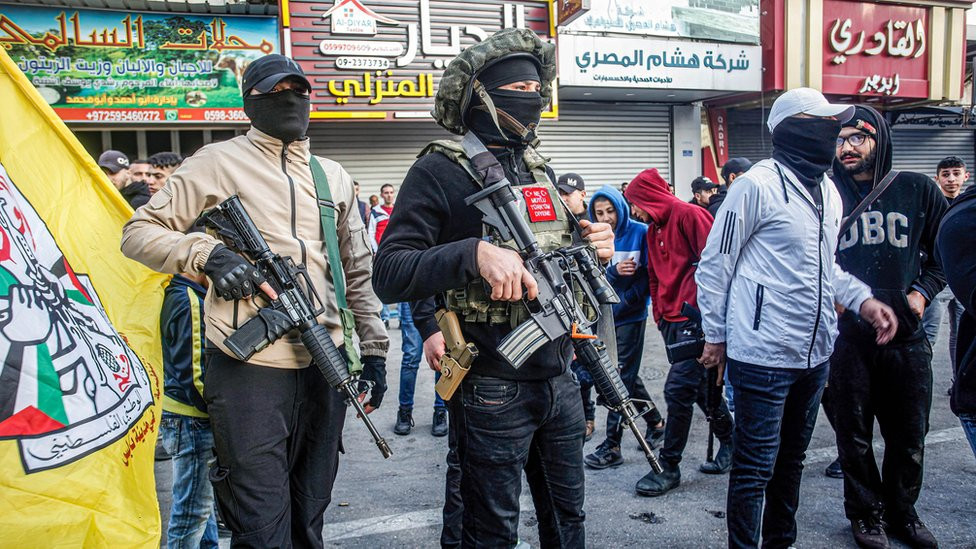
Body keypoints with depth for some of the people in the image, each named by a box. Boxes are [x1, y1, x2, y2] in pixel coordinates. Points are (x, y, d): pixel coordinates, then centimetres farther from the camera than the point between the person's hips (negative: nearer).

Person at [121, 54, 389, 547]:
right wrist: (208, 254, -16)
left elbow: (358, 270, 18)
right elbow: (138, 232, 1)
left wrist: (372, 348, 12)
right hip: (249, 367, -4)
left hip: (325, 364, 5)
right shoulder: (220, 161, 2)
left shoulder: (332, 176, 16)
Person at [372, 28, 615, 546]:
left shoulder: (539, 170, 12)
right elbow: (387, 274, -16)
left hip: (559, 381, 7)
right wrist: (474, 253, -30)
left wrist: (592, 250, -1)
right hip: (492, 391, -6)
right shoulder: (439, 170, -10)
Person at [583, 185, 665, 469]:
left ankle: (612, 445, 2)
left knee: (622, 377, -4)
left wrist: (623, 304, -16)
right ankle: (656, 422, 36)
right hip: (604, 316, 6)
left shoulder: (640, 232, -9)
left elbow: (649, 275, -11)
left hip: (631, 316, -6)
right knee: (627, 374, 15)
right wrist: (614, 271, -19)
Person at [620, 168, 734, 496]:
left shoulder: (689, 215, -9)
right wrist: (659, 313, 18)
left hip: (695, 318, -9)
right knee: (699, 387, 16)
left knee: (678, 389, -9)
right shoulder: (653, 230, 17)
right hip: (671, 322, 9)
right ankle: (731, 441, 34)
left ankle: (668, 467, 0)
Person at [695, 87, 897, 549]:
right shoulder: (758, 186, -14)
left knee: (791, 458, 22)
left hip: (815, 353, 9)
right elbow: (714, 264, -11)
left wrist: (863, 300, 6)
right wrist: (715, 335, -7)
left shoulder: (827, 190, 13)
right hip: (763, 355, -9)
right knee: (755, 468, 1)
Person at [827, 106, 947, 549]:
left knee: (909, 436, 14)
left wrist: (923, 290, -1)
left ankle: (902, 511, 35)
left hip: (906, 334, 2)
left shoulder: (918, 190, 3)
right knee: (855, 436, 9)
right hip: (847, 335, -1)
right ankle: (866, 513, 29)